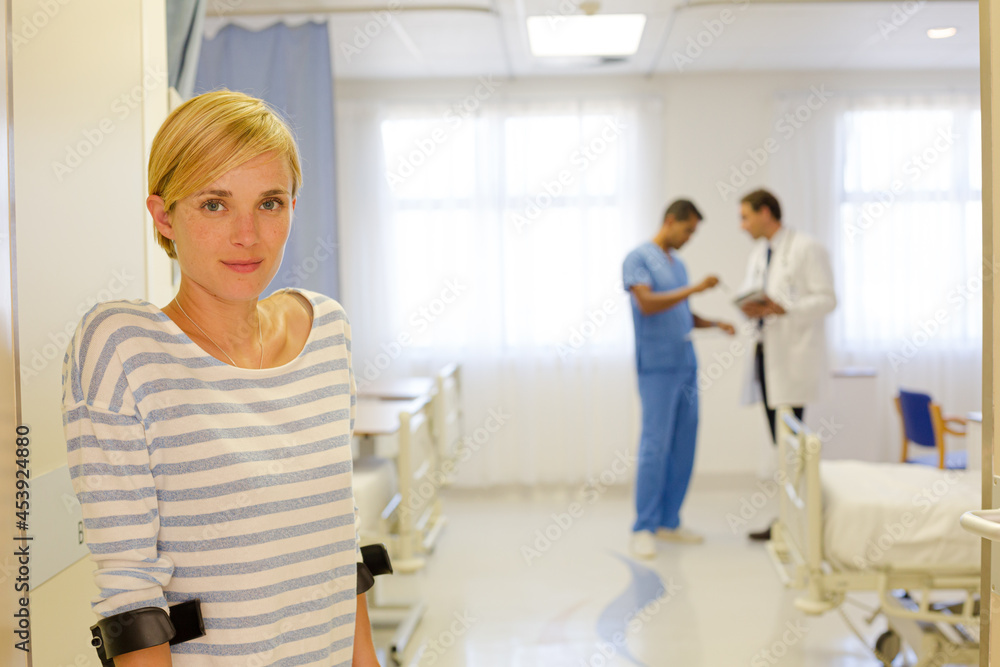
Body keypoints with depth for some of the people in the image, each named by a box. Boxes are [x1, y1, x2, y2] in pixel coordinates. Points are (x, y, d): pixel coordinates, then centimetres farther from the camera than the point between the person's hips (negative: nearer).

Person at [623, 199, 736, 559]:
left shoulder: (678, 263, 18)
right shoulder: (638, 258, -6)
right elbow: (646, 303, -21)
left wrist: (714, 323, 6)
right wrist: (694, 288, -20)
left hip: (686, 367, 8)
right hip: (657, 368, -8)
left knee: (683, 447, 8)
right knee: (655, 447, -7)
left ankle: (669, 521, 17)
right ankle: (644, 528, 0)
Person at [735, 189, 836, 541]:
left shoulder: (807, 248, -6)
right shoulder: (758, 252, 19)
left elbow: (827, 299, -11)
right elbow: (748, 291, 22)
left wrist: (783, 308, -22)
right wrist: (749, 306, -2)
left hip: (793, 357, -8)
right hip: (766, 352, 8)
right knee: (780, 440, 7)